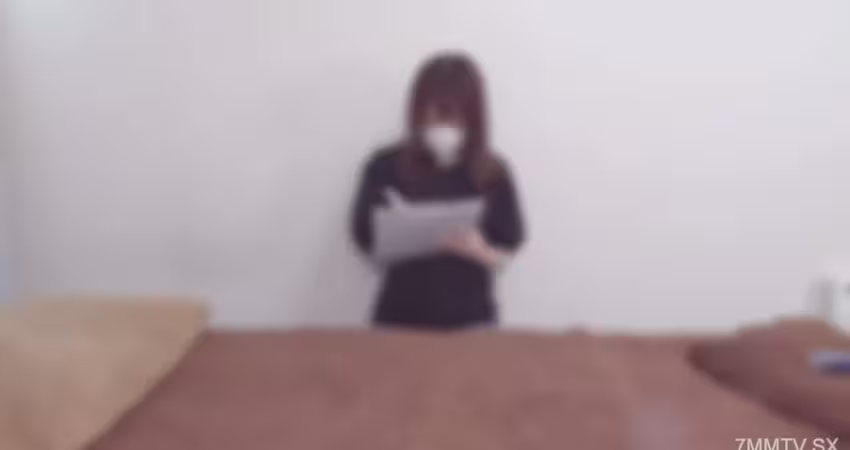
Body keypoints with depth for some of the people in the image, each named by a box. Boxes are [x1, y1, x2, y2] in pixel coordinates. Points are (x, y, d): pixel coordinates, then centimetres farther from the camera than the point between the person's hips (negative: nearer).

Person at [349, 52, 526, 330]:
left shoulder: (493, 173, -3)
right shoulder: (385, 167, -5)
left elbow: (507, 253, 1)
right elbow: (366, 240, 1)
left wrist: (479, 250, -19)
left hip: (472, 321, 1)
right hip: (399, 318, 0)